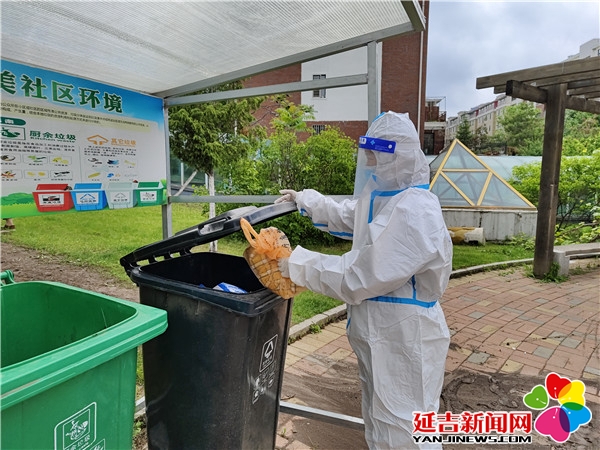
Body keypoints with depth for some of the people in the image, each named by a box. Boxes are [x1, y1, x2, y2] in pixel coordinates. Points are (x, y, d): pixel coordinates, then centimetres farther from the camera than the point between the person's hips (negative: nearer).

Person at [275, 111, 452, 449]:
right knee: (378, 417, 26)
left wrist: (297, 264, -22)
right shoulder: (380, 196, 6)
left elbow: (359, 275, -29)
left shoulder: (414, 213, -27)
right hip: (380, 330, 10)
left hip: (404, 336, -10)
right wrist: (303, 200, 26)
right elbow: (343, 216, 26)